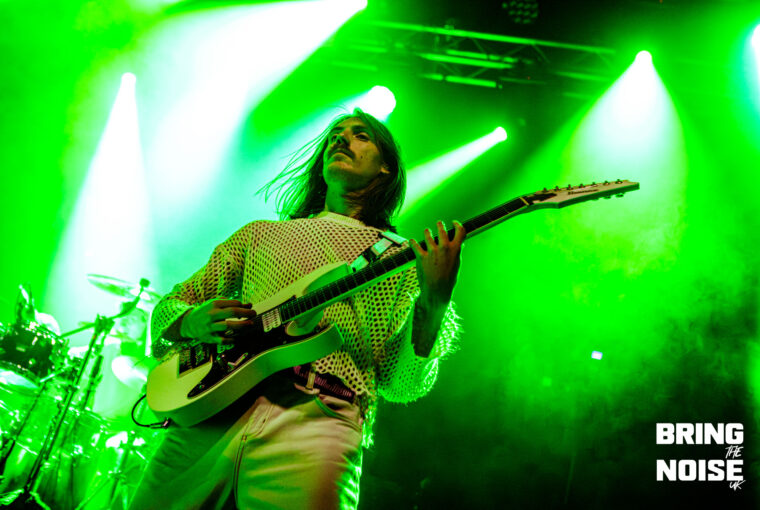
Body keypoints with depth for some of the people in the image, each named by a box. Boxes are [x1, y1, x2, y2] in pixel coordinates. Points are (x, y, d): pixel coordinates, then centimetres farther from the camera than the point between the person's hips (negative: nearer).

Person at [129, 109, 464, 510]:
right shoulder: (259, 235, 23)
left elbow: (403, 384, 7)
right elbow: (169, 308, 23)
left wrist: (434, 303, -11)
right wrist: (194, 322, -1)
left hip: (318, 419, -2)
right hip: (211, 408, 3)